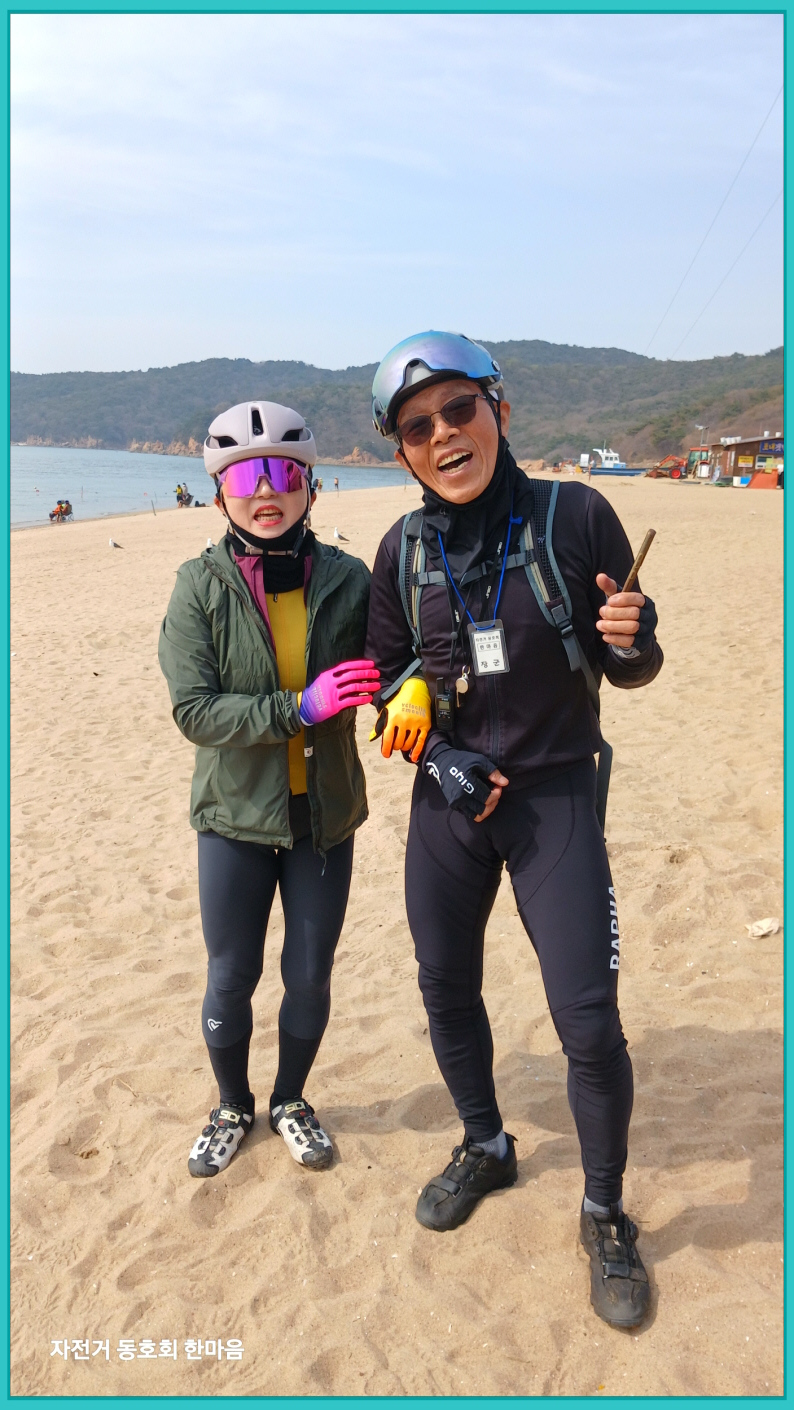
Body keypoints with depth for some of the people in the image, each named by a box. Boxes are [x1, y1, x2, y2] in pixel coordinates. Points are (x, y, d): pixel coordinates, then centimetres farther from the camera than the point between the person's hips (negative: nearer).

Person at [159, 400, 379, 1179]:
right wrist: (298, 709, -27)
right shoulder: (201, 587, -10)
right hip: (236, 818, -1)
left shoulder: (346, 579, -7)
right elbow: (193, 709, -16)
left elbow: (382, 676, 1)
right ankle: (232, 1106, 40)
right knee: (230, 979, 12)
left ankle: (290, 1099, 41)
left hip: (325, 814, 1)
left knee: (309, 975, 14)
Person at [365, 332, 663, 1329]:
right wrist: (437, 760, -8)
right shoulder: (404, 549, -1)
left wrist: (631, 641, -27)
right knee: (445, 989, 14)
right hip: (448, 798, 4)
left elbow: (626, 671, -4)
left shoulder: (573, 516, -11)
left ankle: (605, 1216, 22)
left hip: (555, 795, -3)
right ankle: (484, 1147, 42)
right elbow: (387, 681, 8)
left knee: (587, 1014, -4)